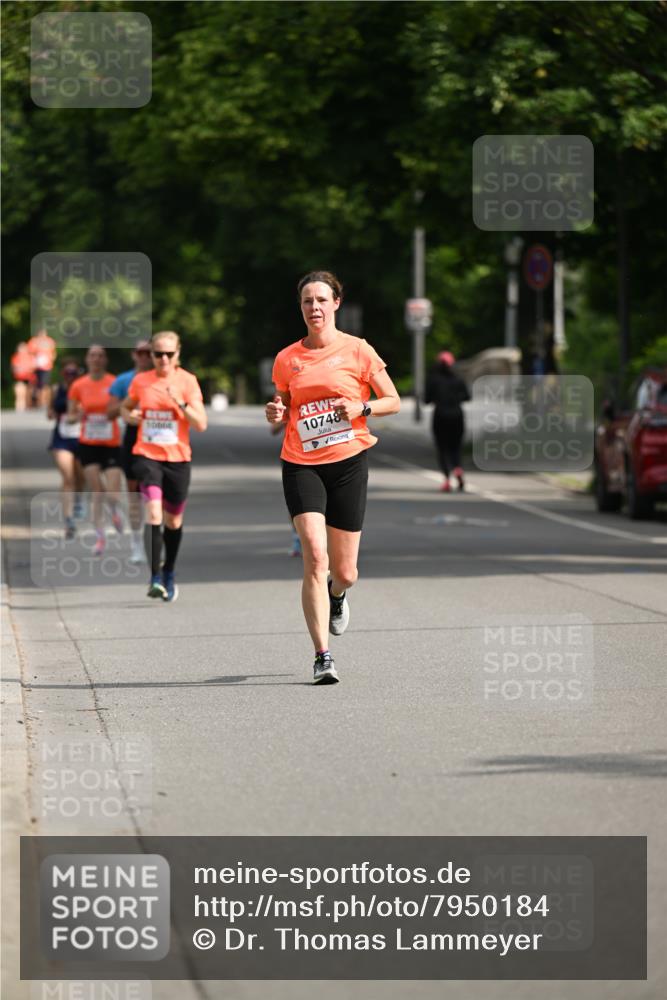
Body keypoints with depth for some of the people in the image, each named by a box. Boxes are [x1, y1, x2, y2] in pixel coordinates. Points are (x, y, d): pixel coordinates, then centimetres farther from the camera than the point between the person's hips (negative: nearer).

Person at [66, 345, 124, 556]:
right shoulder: (78, 386, 2)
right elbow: (70, 417, 8)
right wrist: (77, 417, -14)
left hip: (111, 444, -1)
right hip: (88, 444, 1)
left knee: (112, 496, -8)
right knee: (96, 495, -3)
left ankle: (115, 511, 29)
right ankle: (100, 537, 11)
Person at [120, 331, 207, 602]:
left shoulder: (187, 381, -2)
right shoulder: (140, 381, 3)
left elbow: (201, 424, -7)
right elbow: (125, 407, 22)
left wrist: (181, 403, -21)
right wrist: (129, 416, -1)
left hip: (177, 458, 1)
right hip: (147, 456, -1)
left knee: (173, 521, 12)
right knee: (153, 514, -20)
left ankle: (169, 574, 35)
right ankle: (155, 578, -22)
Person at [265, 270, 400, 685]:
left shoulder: (358, 351, 0)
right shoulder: (287, 359, 6)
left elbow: (394, 402, 5)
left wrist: (361, 407, -14)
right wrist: (275, 413, -5)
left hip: (348, 462, -1)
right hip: (301, 464, 1)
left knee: (344, 572, 4)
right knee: (315, 557, -18)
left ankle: (337, 595, 45)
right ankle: (323, 656, -15)